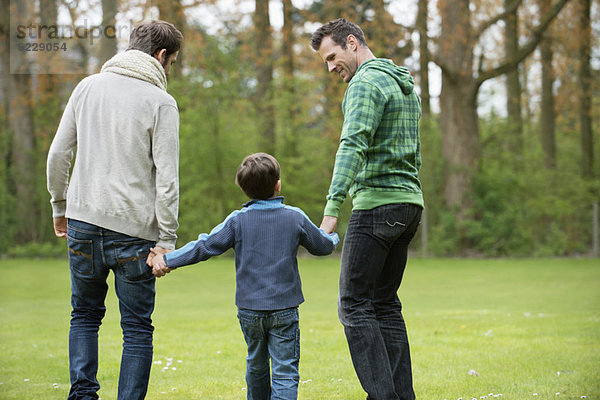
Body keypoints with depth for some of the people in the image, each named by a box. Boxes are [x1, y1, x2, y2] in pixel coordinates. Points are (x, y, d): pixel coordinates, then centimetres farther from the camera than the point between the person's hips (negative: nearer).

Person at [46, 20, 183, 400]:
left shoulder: (88, 86, 7)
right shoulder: (161, 102, -6)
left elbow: (58, 154, 8)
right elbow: (166, 177, -11)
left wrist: (60, 207, 20)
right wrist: (167, 240, -8)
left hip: (83, 223, 4)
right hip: (134, 227, -4)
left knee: (85, 314, 19)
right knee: (137, 327, 6)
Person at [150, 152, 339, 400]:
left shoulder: (237, 220, -4)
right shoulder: (295, 218, -2)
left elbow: (205, 247, -6)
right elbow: (322, 245, 12)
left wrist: (167, 260, 0)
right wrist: (332, 238, 36)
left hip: (248, 309, 2)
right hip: (284, 310, -2)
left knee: (256, 365, 21)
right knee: (285, 371, -5)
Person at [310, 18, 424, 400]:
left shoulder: (366, 83, -10)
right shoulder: (406, 85, 20)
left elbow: (353, 146, -24)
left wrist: (332, 208, -31)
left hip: (376, 203, -9)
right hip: (410, 202, 9)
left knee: (354, 304, -6)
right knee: (385, 303, 12)